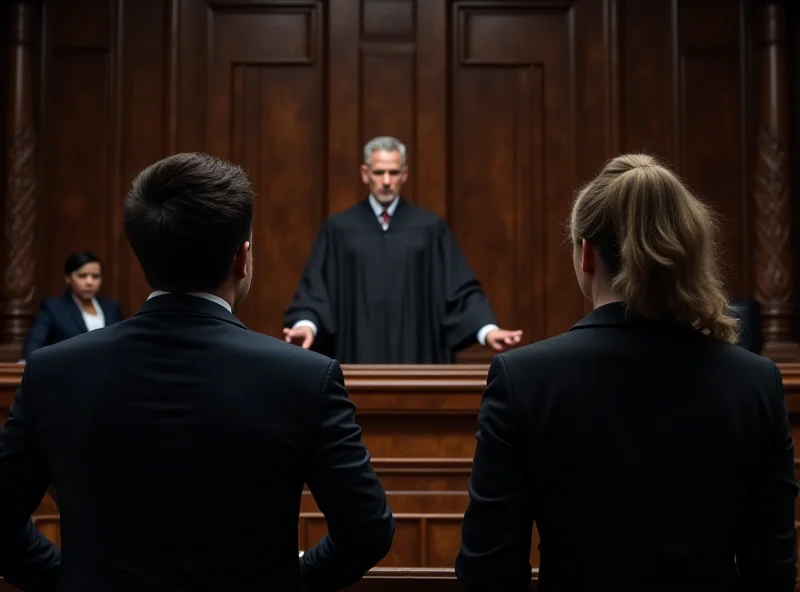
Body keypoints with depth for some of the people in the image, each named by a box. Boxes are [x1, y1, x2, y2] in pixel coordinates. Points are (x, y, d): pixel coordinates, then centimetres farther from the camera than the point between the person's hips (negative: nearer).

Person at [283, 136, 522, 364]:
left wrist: (488, 330, -15)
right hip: (359, 357, 0)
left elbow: (460, 290, 1)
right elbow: (315, 289, -1)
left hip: (416, 357, 1)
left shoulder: (431, 228, 5)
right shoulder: (338, 228, 4)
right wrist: (307, 324, -21)